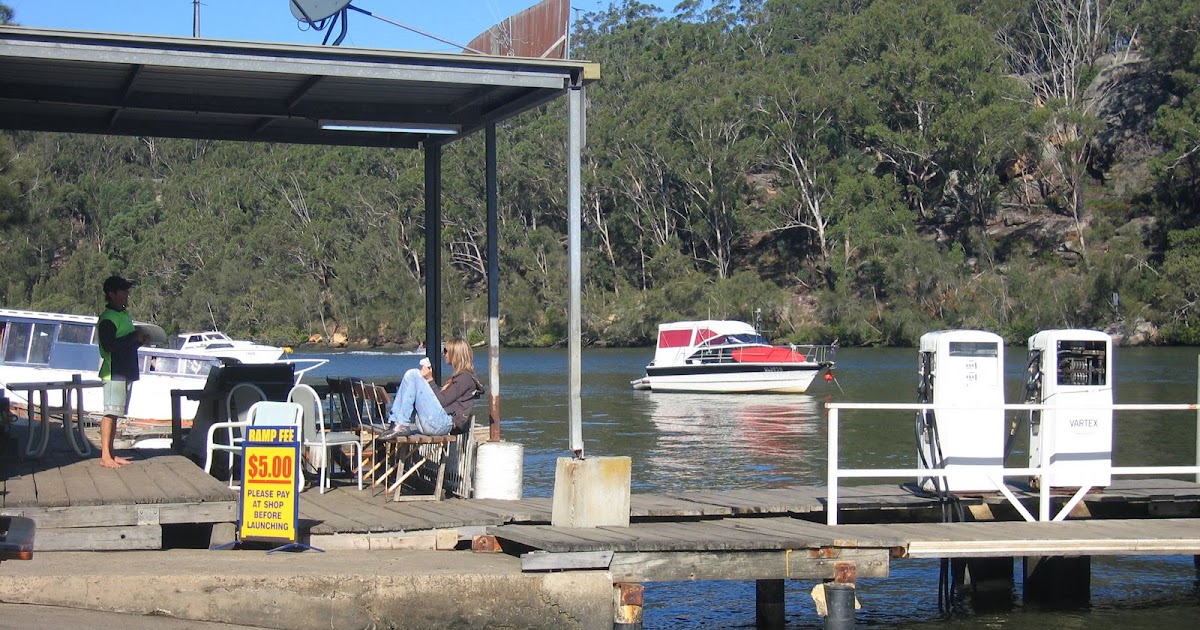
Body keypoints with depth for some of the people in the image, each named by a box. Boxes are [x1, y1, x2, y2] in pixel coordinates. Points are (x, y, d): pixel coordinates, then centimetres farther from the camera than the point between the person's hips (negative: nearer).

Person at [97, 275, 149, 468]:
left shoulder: (124, 315, 18)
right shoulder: (108, 318, -12)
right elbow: (109, 345, -23)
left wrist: (140, 340, 7)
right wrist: (134, 338, -17)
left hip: (126, 371, 9)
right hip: (114, 371, -9)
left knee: (115, 414, 10)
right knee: (110, 413, -9)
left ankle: (110, 454, 14)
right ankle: (105, 457, -10)